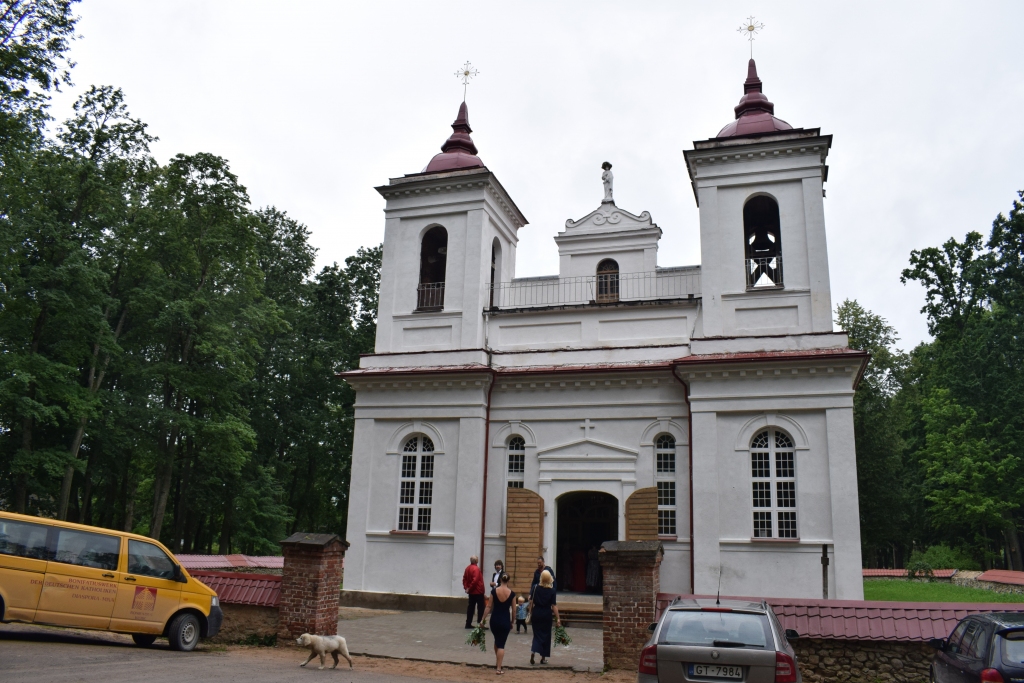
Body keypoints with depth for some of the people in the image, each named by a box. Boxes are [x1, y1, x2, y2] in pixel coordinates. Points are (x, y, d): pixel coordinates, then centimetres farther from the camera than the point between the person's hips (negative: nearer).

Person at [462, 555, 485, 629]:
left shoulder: (467, 568, 8)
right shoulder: (476, 569, -18)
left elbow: (464, 579, 11)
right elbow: (475, 580, -25)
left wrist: (466, 587, 5)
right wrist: (470, 588, -15)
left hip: (471, 592, 8)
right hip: (478, 592, -8)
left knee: (471, 607, 12)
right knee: (481, 608, -1)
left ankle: (468, 624, 13)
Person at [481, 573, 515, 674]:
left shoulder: (494, 591, -6)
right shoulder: (512, 593, -7)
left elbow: (489, 607, -4)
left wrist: (483, 619, 3)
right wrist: (512, 622, 12)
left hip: (494, 619, 2)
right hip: (505, 620, -1)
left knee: (497, 641, 25)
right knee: (501, 644, 5)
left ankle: (497, 663, 35)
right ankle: (498, 668, 3)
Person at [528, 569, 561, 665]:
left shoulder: (536, 588, -4)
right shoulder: (551, 591, -9)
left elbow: (531, 602, 1)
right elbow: (554, 606, -9)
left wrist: (530, 614, 13)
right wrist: (557, 618, -4)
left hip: (536, 614, 1)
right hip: (547, 615, -1)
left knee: (537, 634, 11)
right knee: (546, 635, 13)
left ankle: (533, 652, -13)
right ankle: (543, 658, 17)